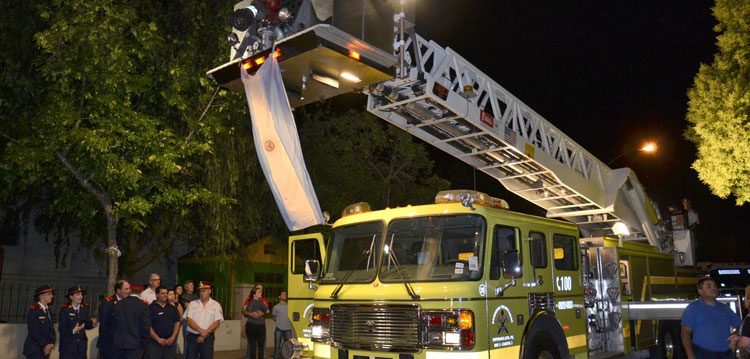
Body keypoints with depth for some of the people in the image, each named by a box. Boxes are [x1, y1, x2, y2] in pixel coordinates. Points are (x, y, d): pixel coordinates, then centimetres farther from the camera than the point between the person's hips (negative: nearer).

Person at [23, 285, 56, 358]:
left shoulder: (48, 311, 14)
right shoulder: (33, 310, -8)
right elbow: (34, 332, -14)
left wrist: (51, 343, -4)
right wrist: (45, 345, -14)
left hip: (45, 350, 6)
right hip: (34, 350, -6)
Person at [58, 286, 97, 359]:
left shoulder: (85, 308, 5)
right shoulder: (65, 310, -8)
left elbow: (86, 325, 5)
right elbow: (61, 329, -11)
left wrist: (92, 324, -16)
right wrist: (73, 331, -27)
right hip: (67, 346, -4)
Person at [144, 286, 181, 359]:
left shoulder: (173, 308, 11)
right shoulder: (150, 308, -3)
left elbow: (177, 323, 10)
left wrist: (173, 338, -3)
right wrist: (158, 339, -11)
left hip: (170, 343, 4)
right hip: (155, 343, -4)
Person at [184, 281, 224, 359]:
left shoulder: (216, 305, 4)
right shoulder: (192, 304, 7)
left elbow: (217, 323, -4)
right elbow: (189, 320, -3)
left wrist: (205, 334, -13)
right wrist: (201, 330, -16)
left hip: (207, 338, -1)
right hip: (192, 336, 1)